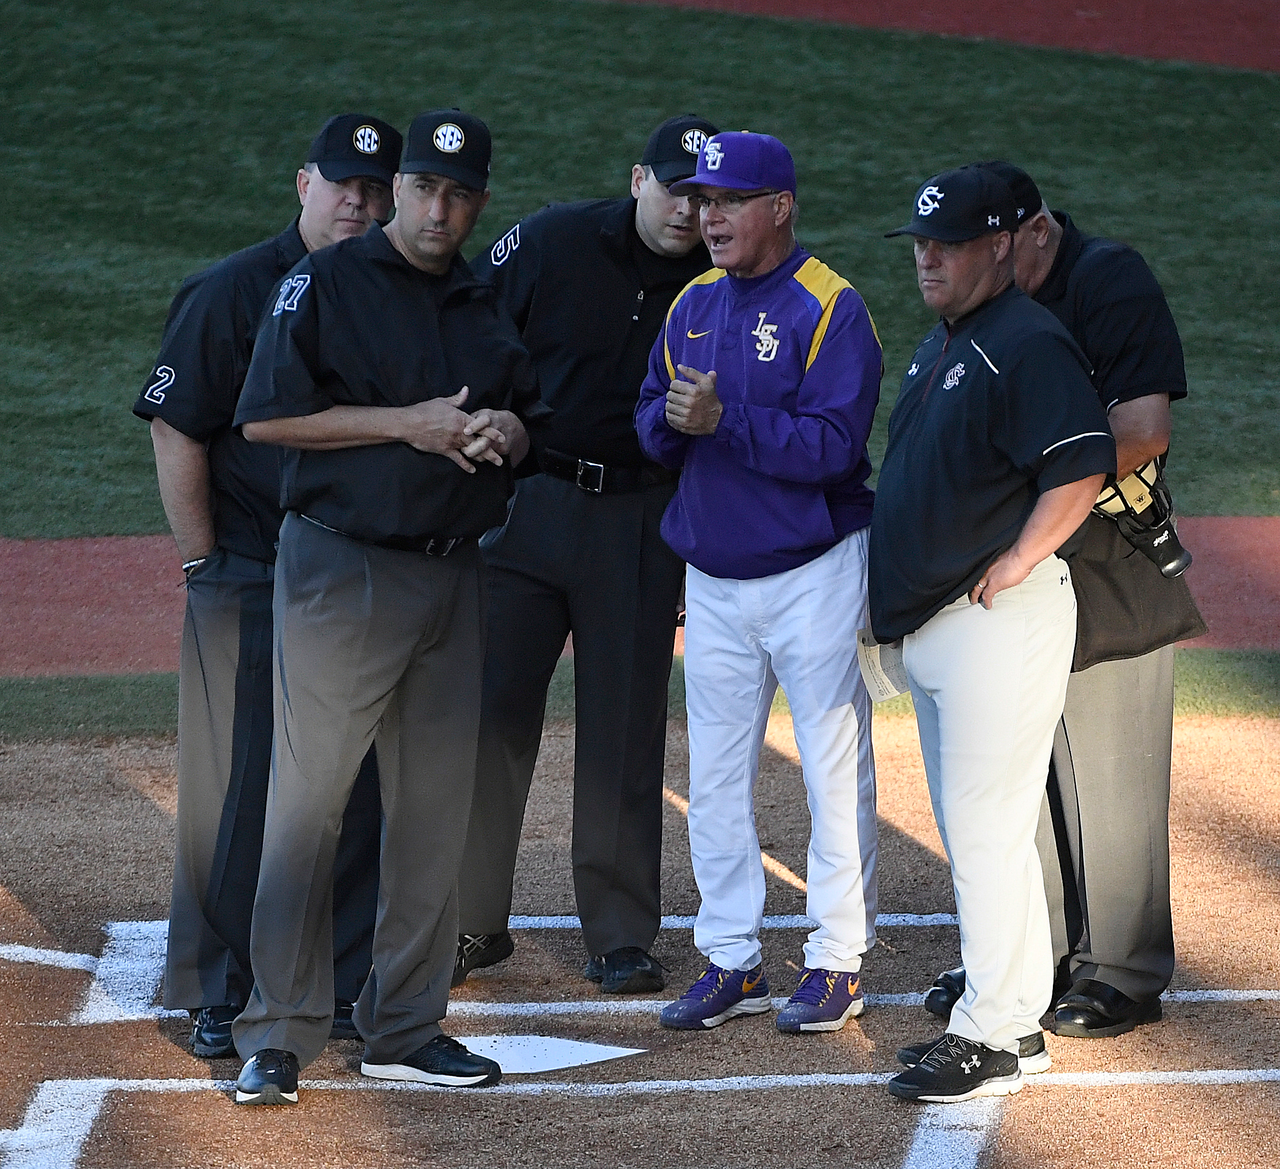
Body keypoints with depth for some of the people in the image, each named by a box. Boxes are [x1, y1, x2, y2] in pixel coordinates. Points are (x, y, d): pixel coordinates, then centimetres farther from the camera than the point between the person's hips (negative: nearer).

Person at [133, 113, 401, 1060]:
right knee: (238, 788, -1)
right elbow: (176, 431, -7)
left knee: (359, 789, 5)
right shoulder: (231, 293, -7)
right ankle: (221, 994, 7)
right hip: (252, 582, -4)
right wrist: (204, 564, -8)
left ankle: (343, 983, 14)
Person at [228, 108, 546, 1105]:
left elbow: (523, 421, 22)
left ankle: (406, 1027, 16)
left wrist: (504, 434, -3)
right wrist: (408, 424, -15)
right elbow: (266, 416, -11)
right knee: (309, 800, -7)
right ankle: (278, 1039, -5)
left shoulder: (487, 308, 14)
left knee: (436, 813, 8)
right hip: (343, 568, -6)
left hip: (454, 572, 6)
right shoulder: (325, 284, -4)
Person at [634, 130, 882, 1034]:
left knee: (835, 773, 0)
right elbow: (651, 424, 10)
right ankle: (731, 961, 18)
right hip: (713, 579, 6)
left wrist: (723, 420, -26)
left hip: (814, 576, -6)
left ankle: (838, 964, 8)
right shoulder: (695, 305, 9)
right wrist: (671, 418, -13)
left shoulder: (830, 307, -12)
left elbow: (832, 445, -20)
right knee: (714, 779, 9)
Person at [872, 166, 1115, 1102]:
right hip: (930, 627, 10)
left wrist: (1020, 561, -21)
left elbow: (1085, 462, -25)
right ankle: (1009, 1011, 22)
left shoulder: (1028, 345, -15)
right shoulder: (941, 345, 16)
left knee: (986, 832, -8)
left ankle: (997, 1039, -4)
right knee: (971, 833, 15)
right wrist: (898, 591, 19)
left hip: (1000, 620, -10)